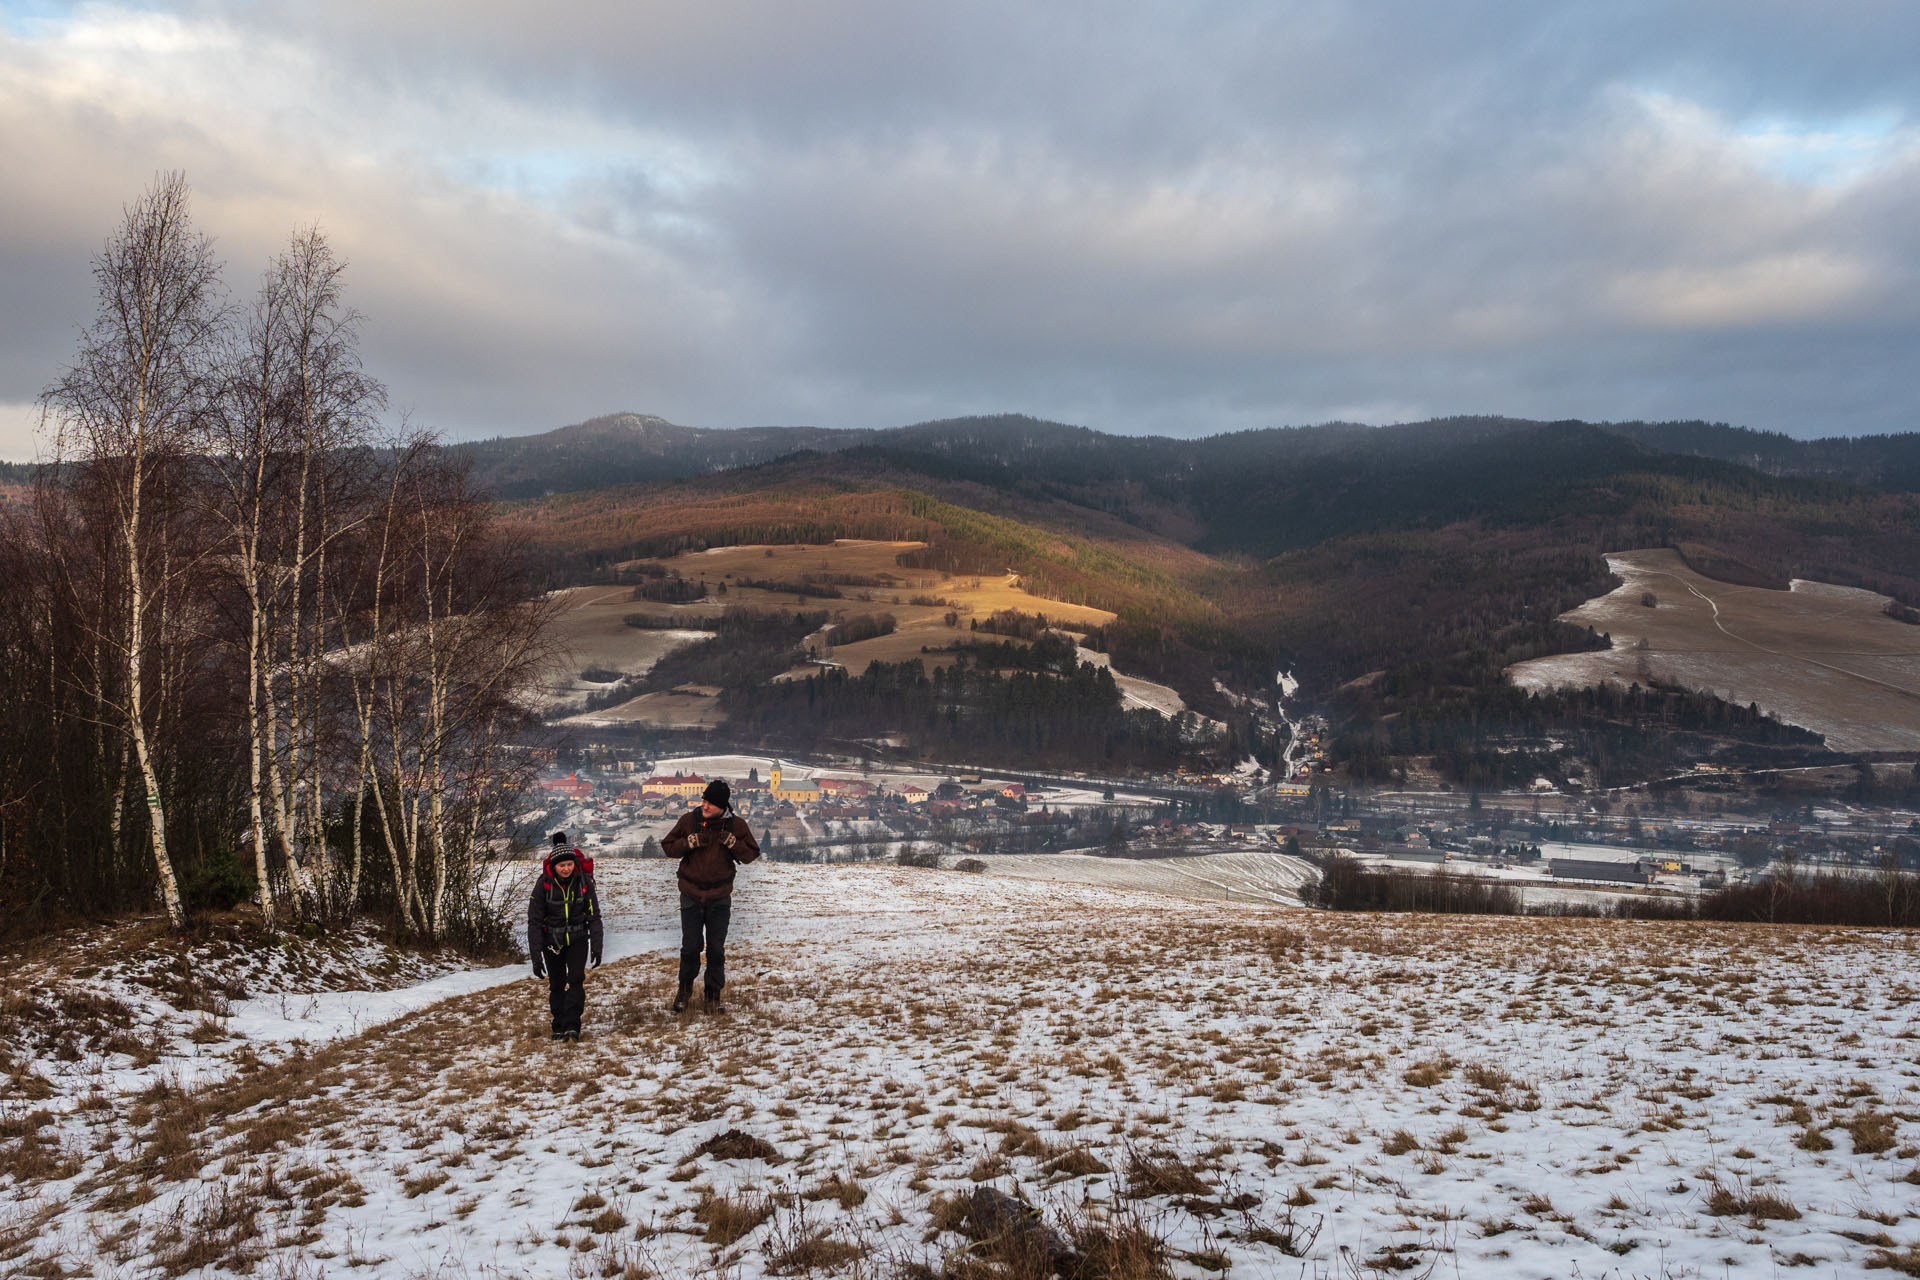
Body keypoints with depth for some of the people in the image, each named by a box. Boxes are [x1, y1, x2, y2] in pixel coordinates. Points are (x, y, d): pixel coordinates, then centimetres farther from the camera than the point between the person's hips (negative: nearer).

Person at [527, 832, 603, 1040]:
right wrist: (536, 956, -13)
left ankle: (572, 1025, -15)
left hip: (577, 939, 0)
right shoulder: (544, 884, -13)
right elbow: (534, 921, -9)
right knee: (556, 984, 4)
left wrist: (596, 947, -5)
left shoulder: (584, 881, -9)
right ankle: (559, 1026, 19)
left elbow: (594, 917, -2)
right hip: (552, 941, 0)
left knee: (576, 978, -16)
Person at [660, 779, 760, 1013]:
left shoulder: (736, 825, -6)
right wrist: (690, 842, -20)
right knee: (690, 947, 6)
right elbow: (667, 847, -1)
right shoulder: (689, 820, -7)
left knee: (716, 949, 4)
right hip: (691, 897, 0)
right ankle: (684, 989, 29)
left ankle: (713, 995, 18)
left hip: (720, 899, 0)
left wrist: (733, 843, -19)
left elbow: (752, 854, 0)